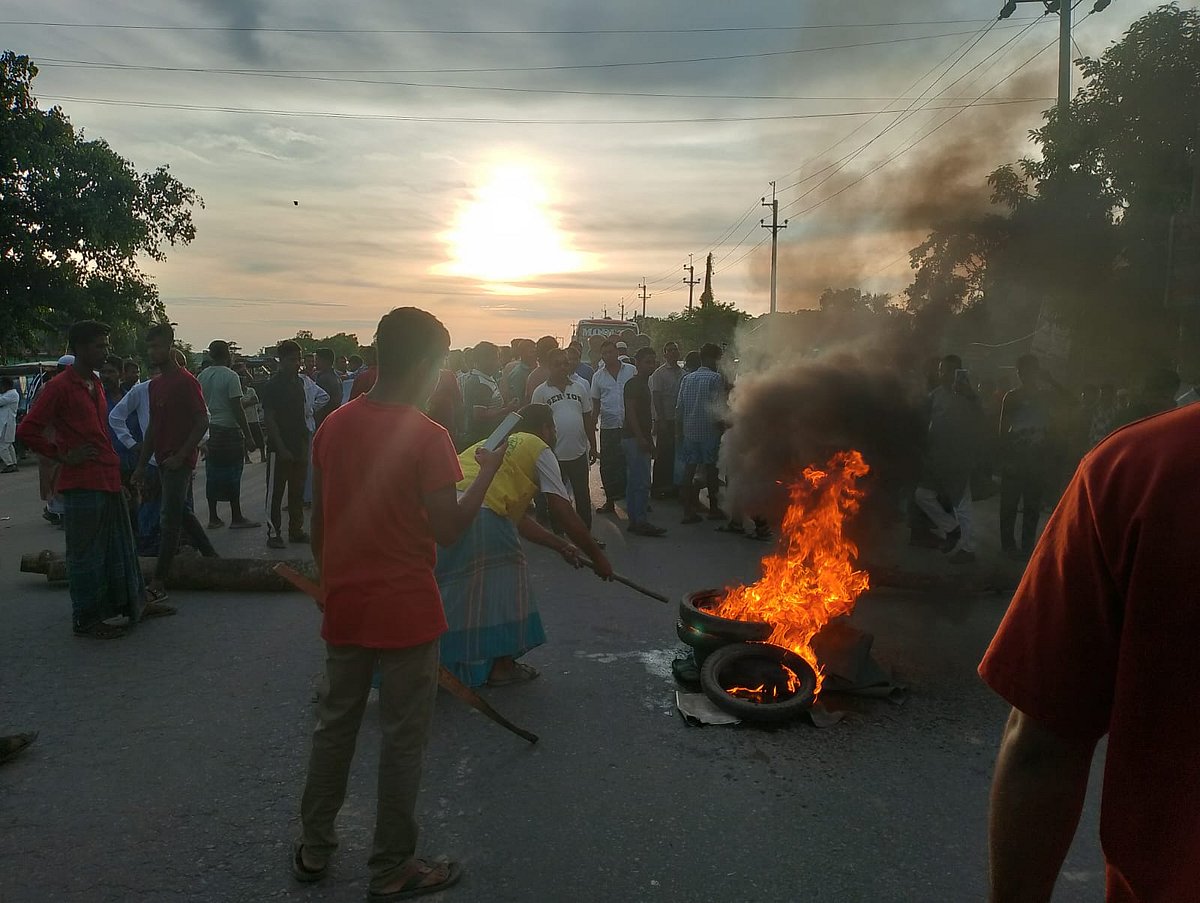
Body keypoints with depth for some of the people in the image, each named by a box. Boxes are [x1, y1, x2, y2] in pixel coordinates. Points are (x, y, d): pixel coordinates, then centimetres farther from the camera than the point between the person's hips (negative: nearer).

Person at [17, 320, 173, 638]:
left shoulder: (94, 384, 15)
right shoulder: (60, 387, -13)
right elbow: (27, 430, -16)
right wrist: (64, 456, -14)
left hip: (108, 480, 9)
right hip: (82, 483, -9)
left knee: (121, 547, 17)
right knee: (86, 553, 1)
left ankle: (134, 603, 29)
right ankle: (85, 620, 12)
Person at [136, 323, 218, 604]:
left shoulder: (186, 381, -12)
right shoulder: (155, 384, 14)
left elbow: (202, 422, -15)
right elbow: (153, 426, 18)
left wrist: (180, 456, -18)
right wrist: (142, 465, 15)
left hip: (179, 462, -9)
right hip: (163, 461, 9)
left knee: (169, 520, -7)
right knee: (181, 513, 16)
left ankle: (158, 585, -4)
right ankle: (210, 555, 30)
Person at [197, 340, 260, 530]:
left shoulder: (201, 376, 10)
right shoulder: (230, 376, -11)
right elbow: (237, 409, -15)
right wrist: (249, 436, -12)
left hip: (209, 430, 7)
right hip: (229, 430, -7)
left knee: (212, 475, 10)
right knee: (232, 474, -2)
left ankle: (213, 518, 14)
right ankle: (236, 518, 3)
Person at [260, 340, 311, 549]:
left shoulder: (299, 382, 12)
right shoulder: (273, 386, -10)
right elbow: (269, 419, -13)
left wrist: (304, 444, 15)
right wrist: (282, 448, -17)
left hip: (298, 447, 7)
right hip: (279, 449, -7)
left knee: (297, 491, 12)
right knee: (275, 492, 1)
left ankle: (296, 530, 22)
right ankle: (273, 534, 7)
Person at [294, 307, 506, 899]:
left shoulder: (333, 425, 1)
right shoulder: (427, 438, -17)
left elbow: (318, 524, 7)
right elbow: (448, 531, -16)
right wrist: (487, 473, -7)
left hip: (343, 607, 6)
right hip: (405, 611, -6)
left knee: (336, 723, 20)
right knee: (403, 738, 8)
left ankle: (313, 848, 34)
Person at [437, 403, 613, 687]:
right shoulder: (538, 449, 12)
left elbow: (517, 518, 34)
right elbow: (564, 514, 6)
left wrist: (561, 546, 37)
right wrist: (597, 557, 16)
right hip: (478, 516, -7)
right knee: (504, 581, 11)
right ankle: (501, 666, 20)